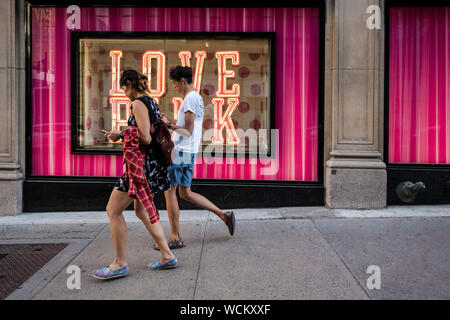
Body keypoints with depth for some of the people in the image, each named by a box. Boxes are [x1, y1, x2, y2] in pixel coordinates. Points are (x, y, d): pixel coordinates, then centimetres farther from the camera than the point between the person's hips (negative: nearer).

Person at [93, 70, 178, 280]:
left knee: (113, 211, 0)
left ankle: (120, 264, 8)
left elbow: (145, 138, -20)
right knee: (141, 211, 18)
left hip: (141, 164, -10)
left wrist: (121, 135, -6)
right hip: (152, 164, 10)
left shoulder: (138, 104, -13)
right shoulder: (151, 102, 16)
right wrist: (123, 135, 20)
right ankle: (167, 256, 21)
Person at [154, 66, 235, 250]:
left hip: (181, 152, -10)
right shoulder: (198, 98, 17)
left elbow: (188, 131, -19)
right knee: (186, 193, 15)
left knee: (169, 191, 0)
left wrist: (169, 125, -9)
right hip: (189, 152, 10)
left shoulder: (189, 99, -13)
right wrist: (171, 120, 19)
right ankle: (224, 215, 15)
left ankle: (175, 238, 8)